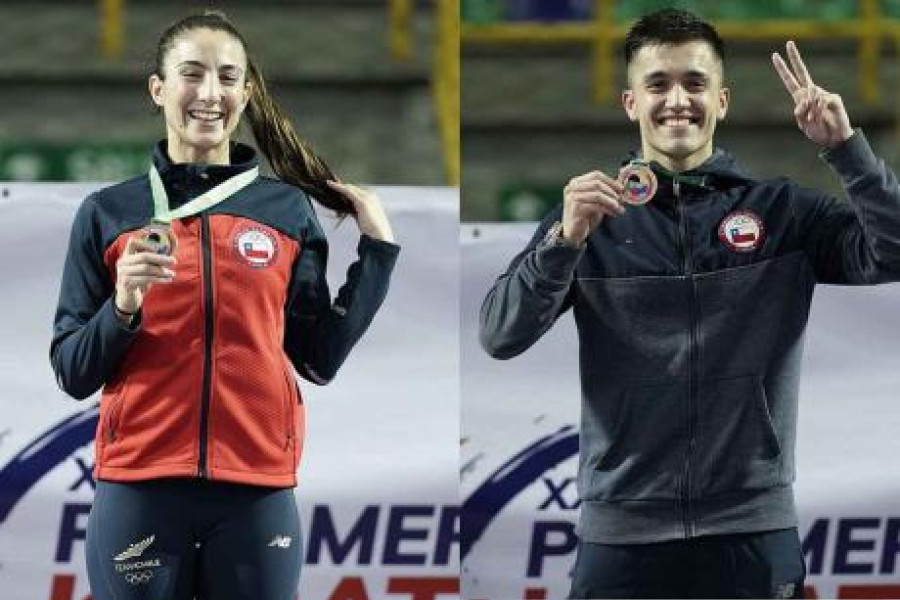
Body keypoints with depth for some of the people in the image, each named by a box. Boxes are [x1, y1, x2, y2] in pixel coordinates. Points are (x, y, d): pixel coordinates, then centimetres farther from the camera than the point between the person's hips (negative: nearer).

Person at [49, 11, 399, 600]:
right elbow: (73, 373, 5)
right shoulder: (109, 213, 5)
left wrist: (378, 247, 5)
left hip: (258, 493, 1)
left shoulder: (288, 208, 8)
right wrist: (124, 306, -13)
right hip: (138, 490, -1)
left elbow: (320, 360, 8)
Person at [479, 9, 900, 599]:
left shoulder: (785, 211, 6)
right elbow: (500, 336, -4)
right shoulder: (592, 215, 6)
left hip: (753, 533, 0)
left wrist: (845, 146, -15)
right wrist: (565, 240, -19)